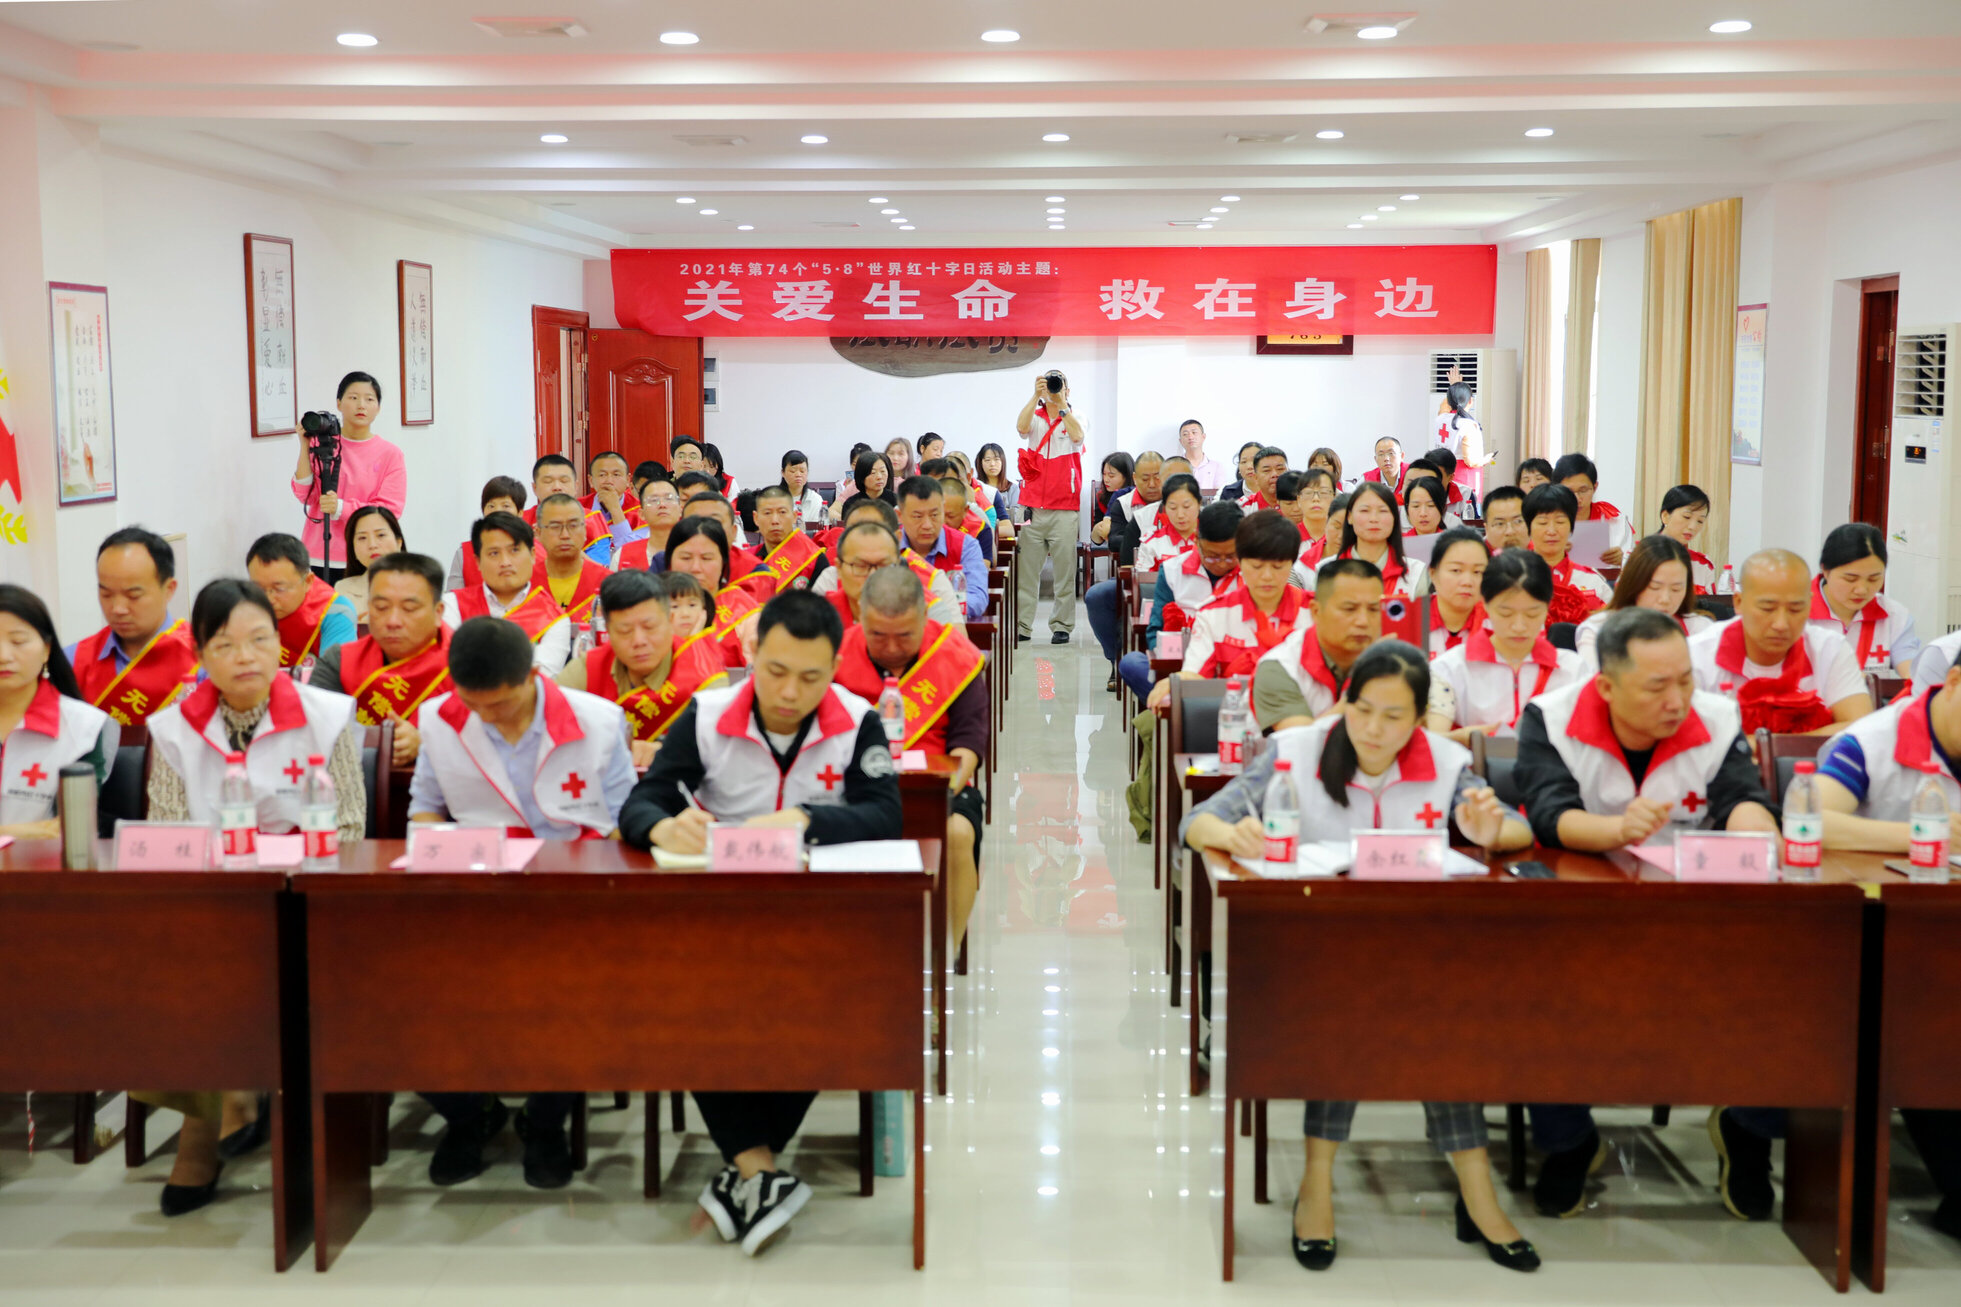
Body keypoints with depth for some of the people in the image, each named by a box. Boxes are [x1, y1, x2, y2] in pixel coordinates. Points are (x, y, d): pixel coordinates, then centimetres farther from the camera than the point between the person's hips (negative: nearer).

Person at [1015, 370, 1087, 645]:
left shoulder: (1075, 417, 7)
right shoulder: (1035, 418, 11)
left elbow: (1078, 436, -15)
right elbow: (1021, 427, -12)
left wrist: (1061, 403, -15)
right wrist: (1037, 395, -17)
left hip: (1065, 509, -1)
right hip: (1033, 506, 2)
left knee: (1065, 570, -1)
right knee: (1026, 569, 0)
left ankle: (1061, 625, 5)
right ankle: (1022, 626, 4)